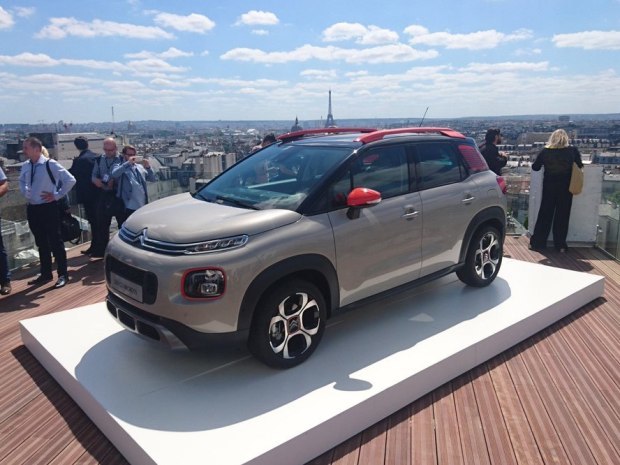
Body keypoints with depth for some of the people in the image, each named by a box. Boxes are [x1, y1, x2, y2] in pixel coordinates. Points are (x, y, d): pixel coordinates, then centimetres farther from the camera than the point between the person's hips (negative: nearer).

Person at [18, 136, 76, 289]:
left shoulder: (50, 164, -14)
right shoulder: (25, 166, 6)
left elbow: (70, 180, -15)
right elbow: (22, 181, 27)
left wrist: (56, 195, -12)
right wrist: (26, 192, 8)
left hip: (48, 208, -6)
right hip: (32, 209, 7)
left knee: (55, 242, 0)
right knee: (41, 243, 15)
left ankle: (62, 275, 9)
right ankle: (46, 274, 26)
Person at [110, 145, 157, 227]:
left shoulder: (140, 167, 16)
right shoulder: (120, 167, 4)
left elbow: (153, 179, 10)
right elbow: (114, 174, -19)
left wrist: (148, 168, -6)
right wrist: (128, 163, -21)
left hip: (142, 207, 5)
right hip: (128, 207, -4)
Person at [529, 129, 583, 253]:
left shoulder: (545, 151, -6)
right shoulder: (572, 151, -7)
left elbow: (535, 167, -1)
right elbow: (580, 165, 1)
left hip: (549, 187, 1)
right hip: (565, 187, -1)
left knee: (545, 214, 10)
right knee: (562, 215, 9)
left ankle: (537, 242, 13)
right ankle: (560, 244, 14)